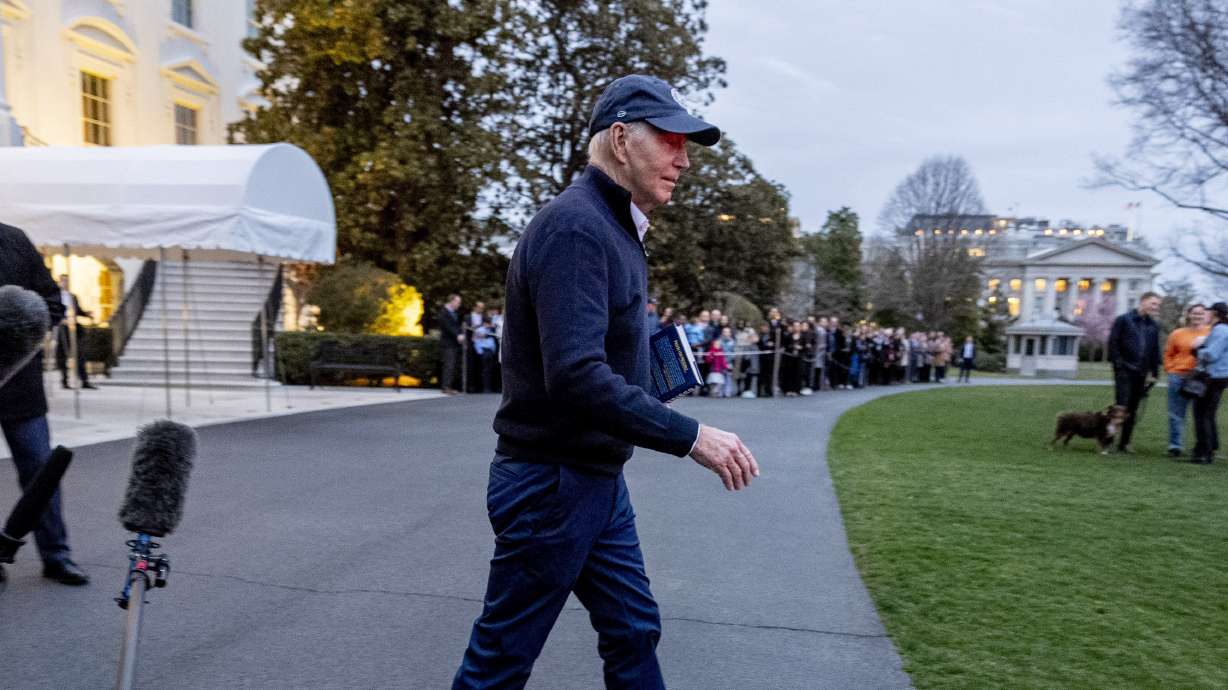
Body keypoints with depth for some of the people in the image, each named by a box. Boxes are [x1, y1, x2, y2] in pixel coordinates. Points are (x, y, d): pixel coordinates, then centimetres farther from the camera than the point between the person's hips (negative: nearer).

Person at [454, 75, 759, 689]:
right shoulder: (574, 226, -20)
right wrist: (691, 437, -27)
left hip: (598, 481, 10)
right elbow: (577, 377, -30)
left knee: (633, 632, 17)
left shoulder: (612, 228, 12)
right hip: (550, 485, -10)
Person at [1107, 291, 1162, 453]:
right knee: (1122, 406, -9)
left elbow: (1155, 350, 16)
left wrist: (1154, 372, 10)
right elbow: (1113, 343, -5)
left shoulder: (1153, 326, 14)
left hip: (1141, 373, 5)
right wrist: (1119, 364, -11)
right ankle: (1115, 439, -5)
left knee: (1133, 409, 6)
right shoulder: (1123, 320, -1)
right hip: (1124, 371, -5)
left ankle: (1125, 442, 11)